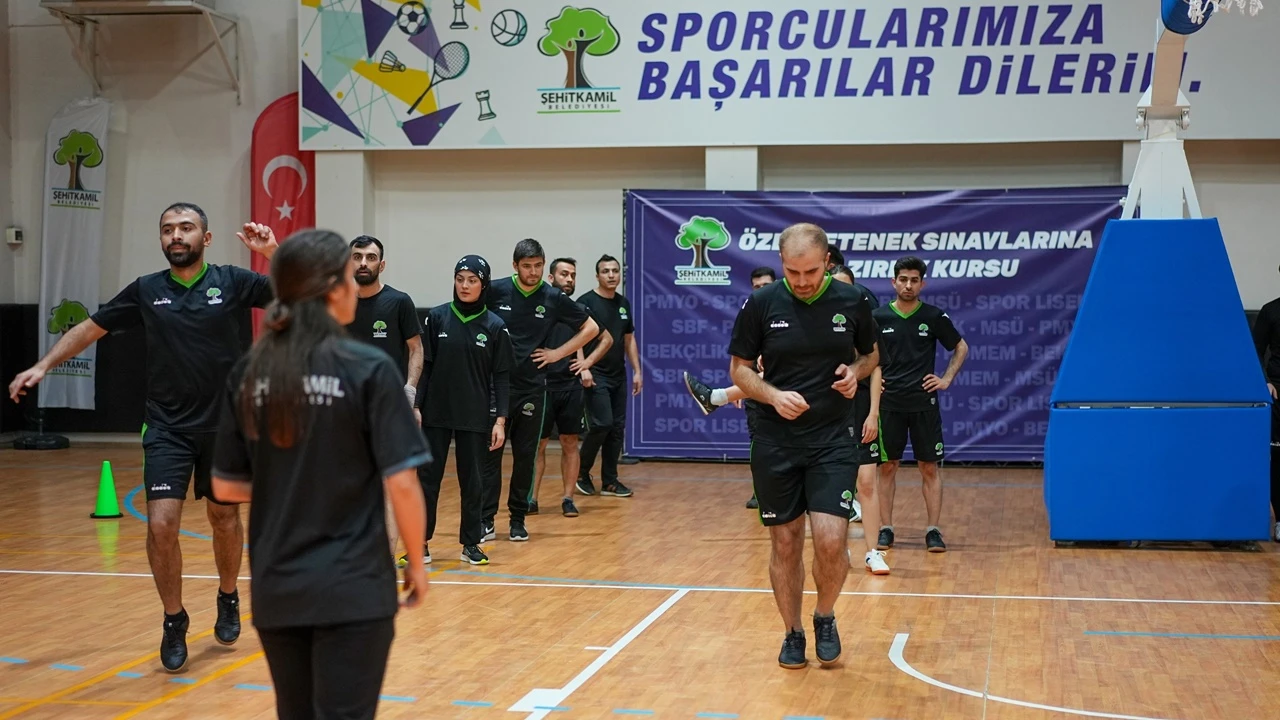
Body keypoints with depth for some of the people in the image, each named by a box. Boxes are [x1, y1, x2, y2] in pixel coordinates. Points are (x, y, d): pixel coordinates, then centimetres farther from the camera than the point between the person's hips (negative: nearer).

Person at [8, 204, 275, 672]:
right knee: (161, 525, -10)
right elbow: (91, 328, 11)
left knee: (224, 517, 15)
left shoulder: (232, 282, -5)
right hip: (167, 429, 1)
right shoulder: (146, 290, 1)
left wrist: (274, 255, -26)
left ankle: (228, 599, 41)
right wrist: (44, 365, 4)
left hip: (223, 425, 0)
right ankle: (174, 621, 9)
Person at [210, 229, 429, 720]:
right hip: (352, 588, -5)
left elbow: (226, 487, 7)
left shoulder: (248, 373, 3)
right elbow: (400, 483, -12)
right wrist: (416, 563, 1)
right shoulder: (369, 369, -11)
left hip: (275, 589, 5)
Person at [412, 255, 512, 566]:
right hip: (435, 413, 1)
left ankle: (471, 543, 17)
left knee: (473, 481, 6)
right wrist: (416, 406, -3)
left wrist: (500, 420, -5)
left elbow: (501, 377, 0)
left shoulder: (495, 327, -1)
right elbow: (424, 365, 2)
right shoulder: (437, 317, 0)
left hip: (475, 418, 0)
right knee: (426, 477, 2)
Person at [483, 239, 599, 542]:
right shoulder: (496, 291, -4)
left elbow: (591, 328, 8)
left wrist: (558, 353, 1)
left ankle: (518, 519, 16)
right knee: (490, 452, -1)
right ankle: (486, 520, 3)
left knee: (525, 456, 6)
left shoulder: (553, 299, -1)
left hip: (531, 388, 1)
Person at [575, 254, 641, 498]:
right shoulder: (586, 302, -8)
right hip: (596, 376, -7)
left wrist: (637, 371, 12)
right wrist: (584, 368, -24)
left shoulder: (623, 303, 13)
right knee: (601, 424, -13)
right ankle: (582, 473, 6)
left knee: (617, 427, 5)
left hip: (618, 376, 7)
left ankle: (609, 481, 12)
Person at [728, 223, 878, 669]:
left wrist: (856, 372, -8)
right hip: (775, 443, 0)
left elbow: (871, 353, 14)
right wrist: (774, 396, -15)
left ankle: (825, 618, 15)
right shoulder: (761, 305, -6)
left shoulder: (851, 302, -3)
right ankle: (793, 633, 24)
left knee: (831, 540, -12)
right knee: (784, 544, 6)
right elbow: (739, 368, 3)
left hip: (834, 440, 0)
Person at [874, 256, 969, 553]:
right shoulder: (878, 317, 1)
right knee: (887, 467, 4)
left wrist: (947, 379, 2)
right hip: (888, 403, 1)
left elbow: (961, 348, 11)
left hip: (924, 403, 0)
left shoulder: (934, 316, 0)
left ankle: (934, 530, 5)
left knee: (929, 468, 1)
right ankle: (886, 529, 10)